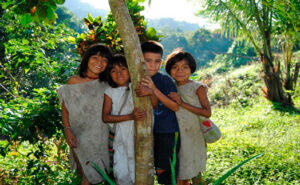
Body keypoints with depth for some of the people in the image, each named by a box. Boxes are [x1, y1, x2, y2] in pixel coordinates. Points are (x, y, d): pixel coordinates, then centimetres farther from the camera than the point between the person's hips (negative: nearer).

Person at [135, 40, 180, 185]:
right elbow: (154, 106, -9)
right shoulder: (138, 80, -1)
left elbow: (175, 107, -17)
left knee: (166, 172, 2)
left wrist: (154, 89, -25)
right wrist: (150, 93, -31)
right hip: (149, 132, 5)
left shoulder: (165, 80, -12)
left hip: (168, 133, -5)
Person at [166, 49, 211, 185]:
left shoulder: (198, 88, -8)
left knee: (195, 174, 6)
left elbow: (207, 112, -17)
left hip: (193, 137, -4)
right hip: (176, 137, 4)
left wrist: (182, 103, -21)